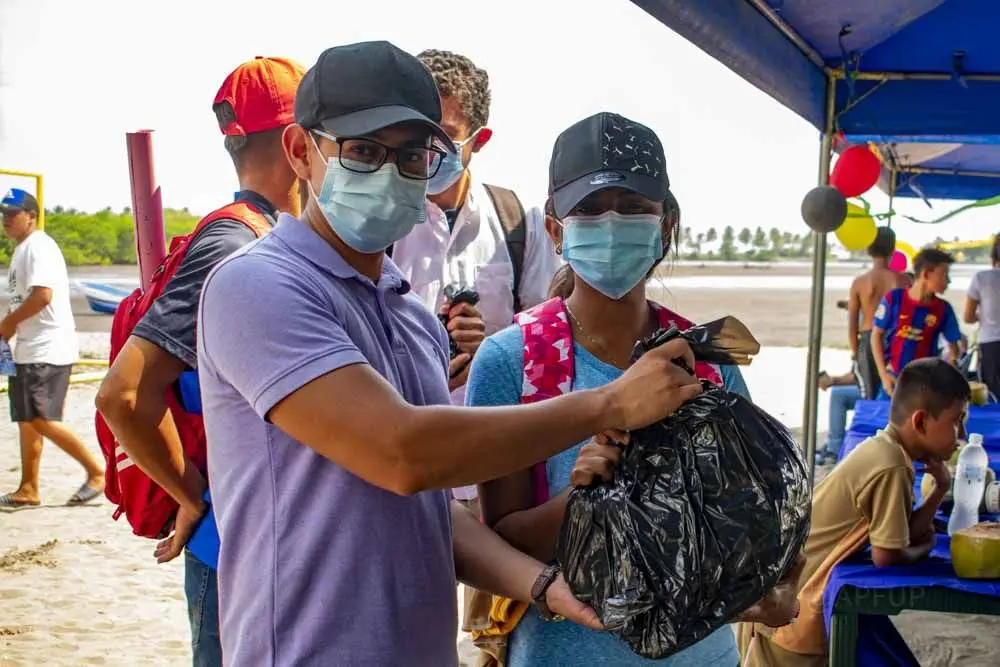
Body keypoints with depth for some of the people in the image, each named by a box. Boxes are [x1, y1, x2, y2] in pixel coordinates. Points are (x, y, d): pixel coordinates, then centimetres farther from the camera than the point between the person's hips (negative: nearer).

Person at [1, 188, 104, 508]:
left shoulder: (39, 247, -13)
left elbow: (43, 295, -24)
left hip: (48, 349, -10)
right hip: (29, 350, 10)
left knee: (43, 421, -12)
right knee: (26, 419, 12)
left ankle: (97, 472, -2)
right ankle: (28, 490, 19)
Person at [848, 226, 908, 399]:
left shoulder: (859, 282, -3)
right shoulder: (900, 279, -4)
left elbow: (852, 322, -2)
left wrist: (854, 351, 9)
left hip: (868, 342, 0)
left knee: (871, 396, 4)